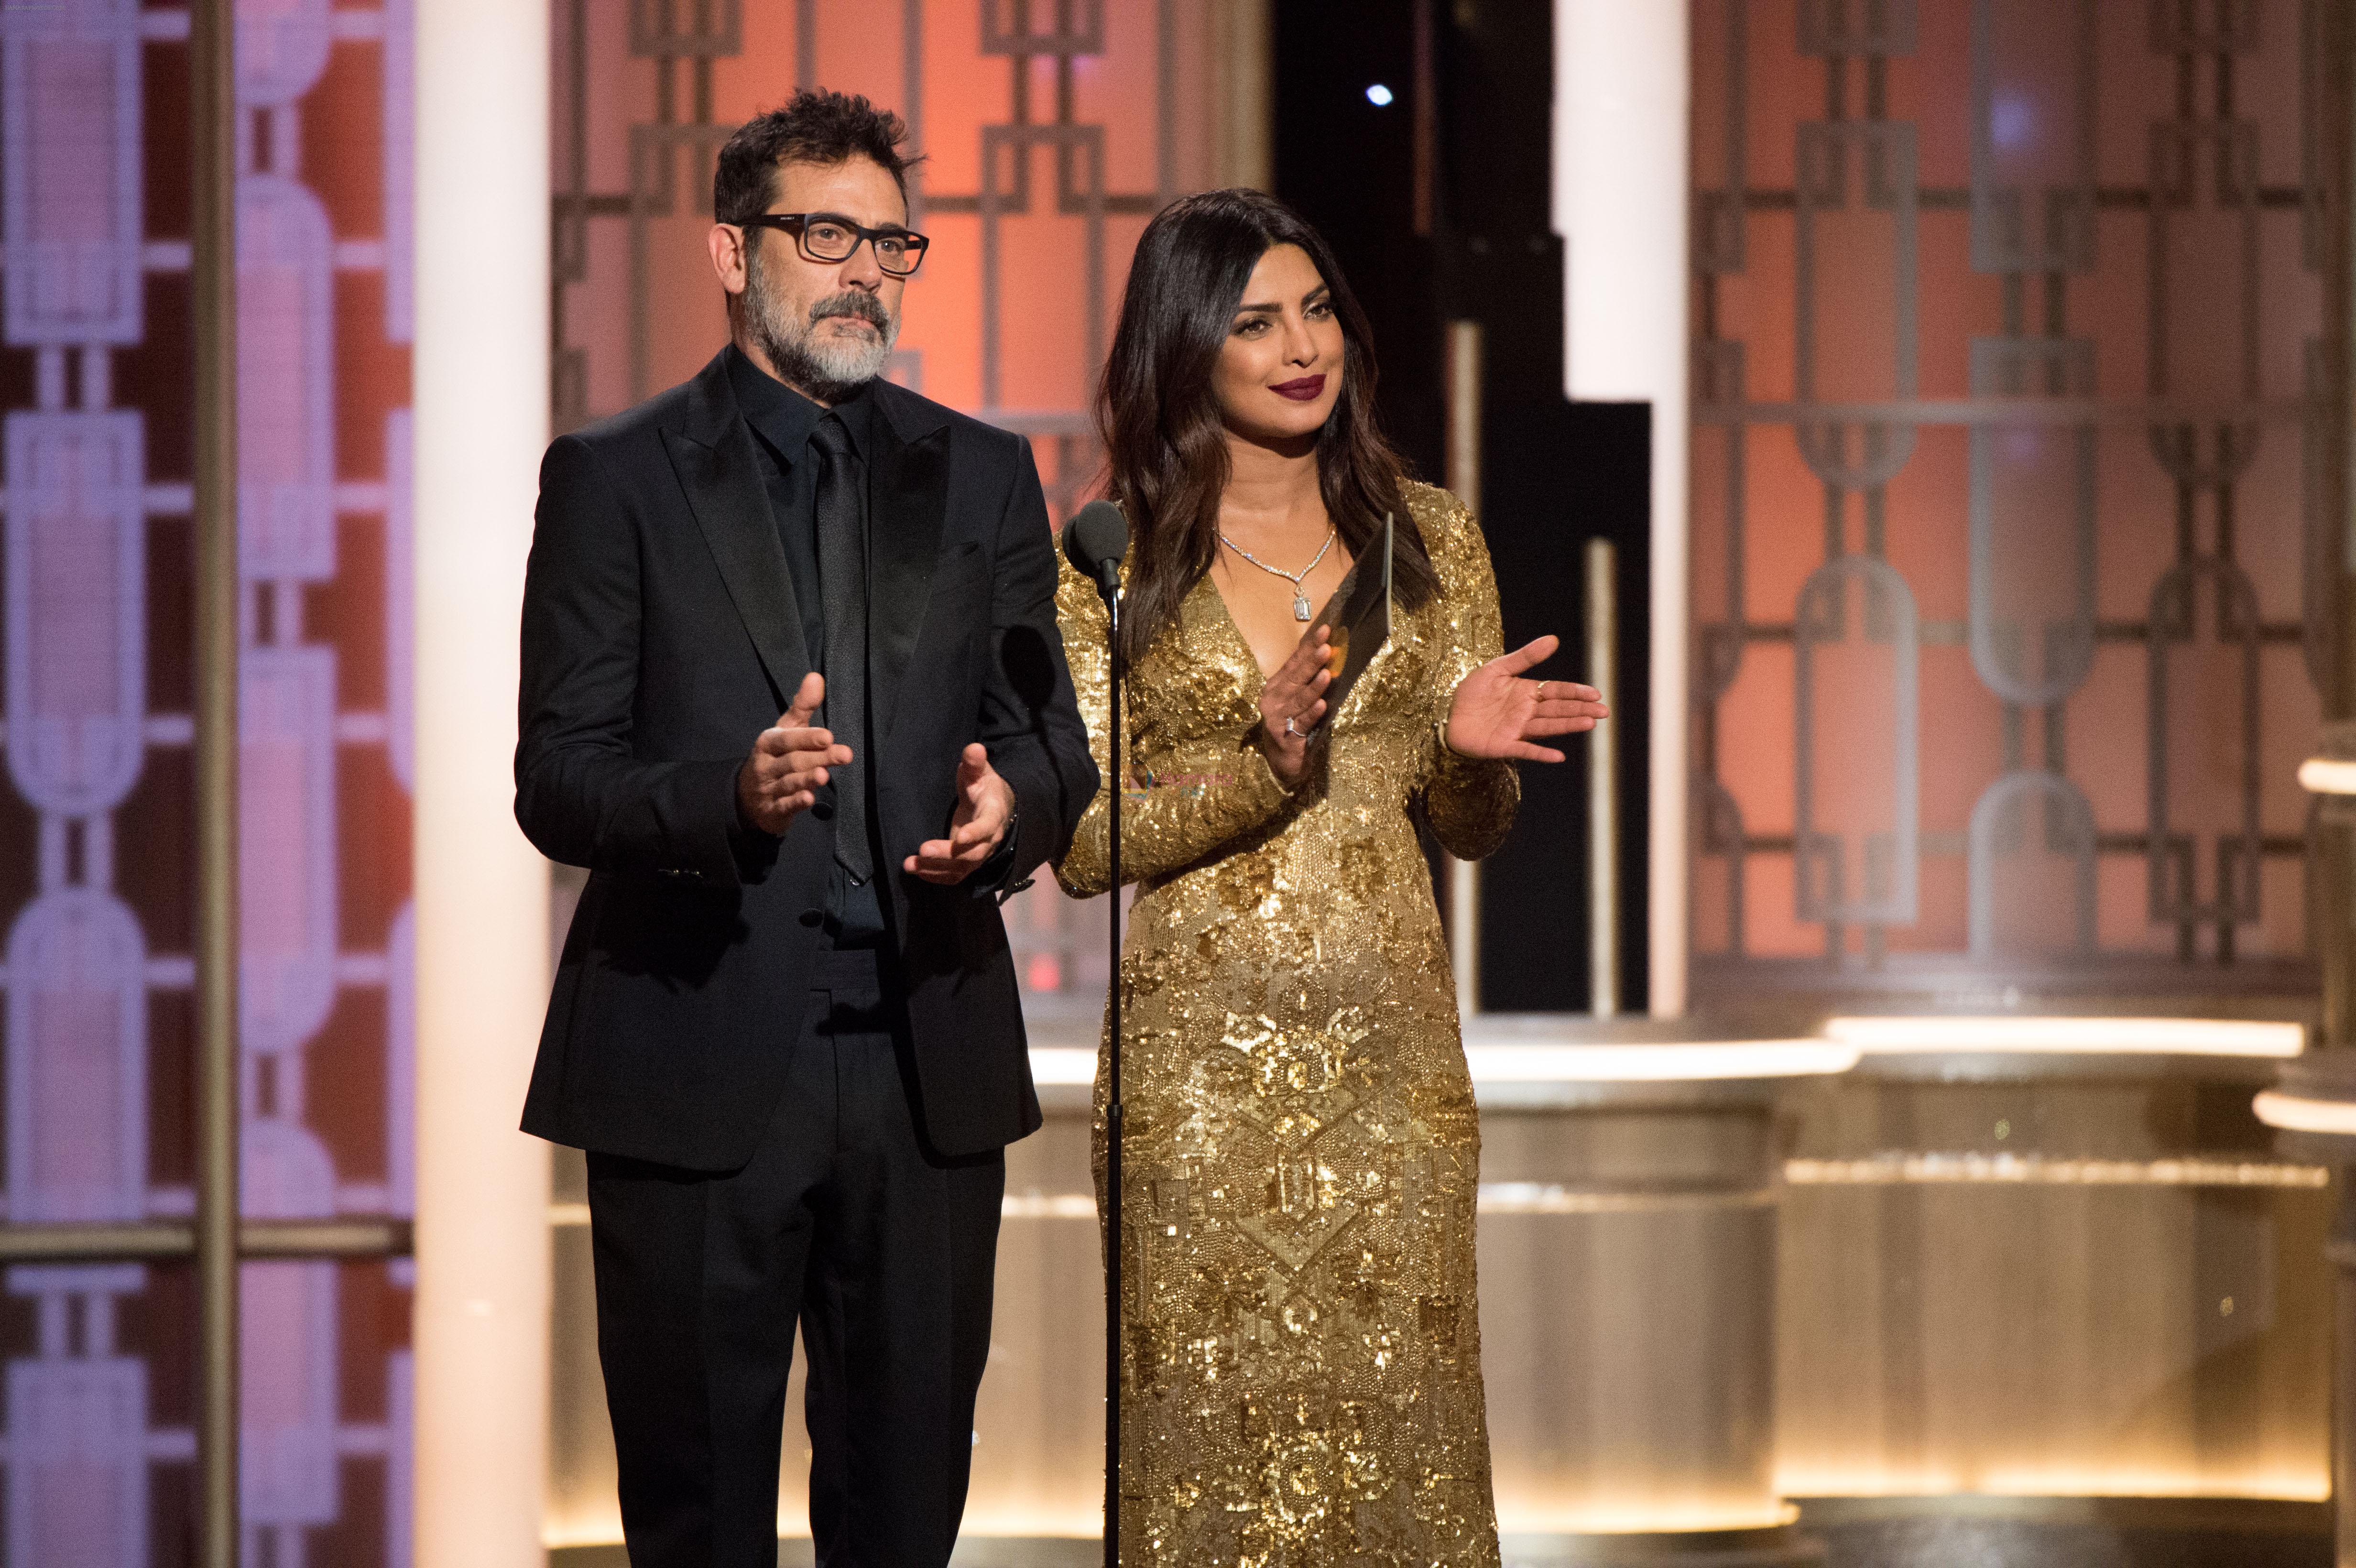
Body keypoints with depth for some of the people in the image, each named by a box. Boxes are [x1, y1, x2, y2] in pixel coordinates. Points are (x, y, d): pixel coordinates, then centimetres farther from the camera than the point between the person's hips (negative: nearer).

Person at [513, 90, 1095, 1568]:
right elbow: (557, 782, -3)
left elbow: (1051, 738, 13)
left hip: (927, 1059, 3)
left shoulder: (983, 477, 13)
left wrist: (1008, 804, -11)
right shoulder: (617, 478, 2)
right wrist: (728, 794, -23)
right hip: (699, 1070, -3)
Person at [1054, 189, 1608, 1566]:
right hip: (1196, 1054, -2)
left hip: (1389, 1045, 2)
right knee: (1217, 1421, -1)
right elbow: (1084, 843, -3)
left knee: (1401, 1420, 2)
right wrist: (1263, 760, -18)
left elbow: (1475, 830, 13)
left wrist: (1471, 750, -10)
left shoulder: (1429, 539, 9)